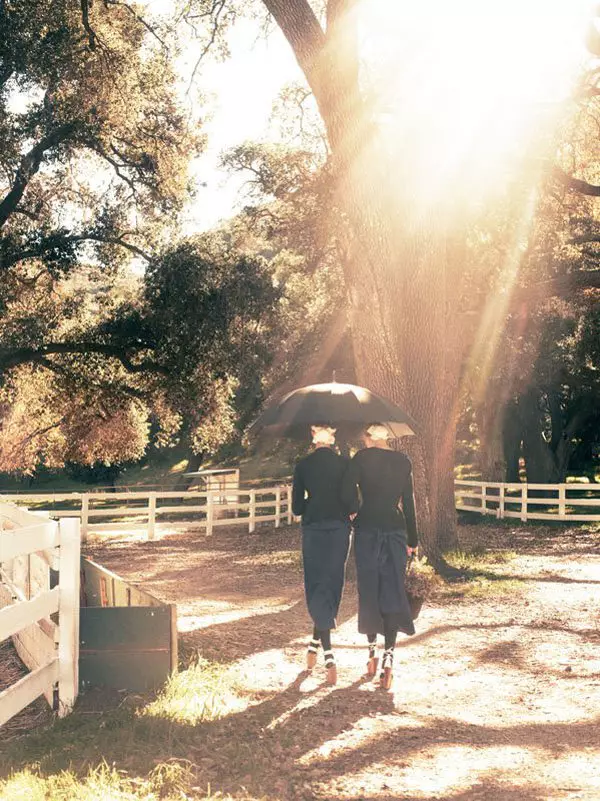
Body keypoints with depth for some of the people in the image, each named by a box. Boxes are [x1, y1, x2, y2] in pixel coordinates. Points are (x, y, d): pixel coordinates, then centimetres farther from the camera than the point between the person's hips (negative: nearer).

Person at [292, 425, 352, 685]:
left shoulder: (303, 466, -2)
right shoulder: (345, 464, -2)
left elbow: (297, 508, -1)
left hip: (313, 531, 0)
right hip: (340, 529, 1)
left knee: (316, 587, 4)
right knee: (331, 585, 12)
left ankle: (328, 655, -5)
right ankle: (317, 642, 18)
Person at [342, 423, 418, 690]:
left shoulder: (362, 458, -3)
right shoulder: (403, 461, 5)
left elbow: (347, 493, -14)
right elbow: (409, 502, 6)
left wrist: (354, 510, 7)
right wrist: (412, 539, 13)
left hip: (367, 530, -2)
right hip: (395, 530, 2)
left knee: (368, 591, 11)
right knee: (392, 592, 2)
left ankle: (372, 650, 18)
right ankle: (388, 657, -8)